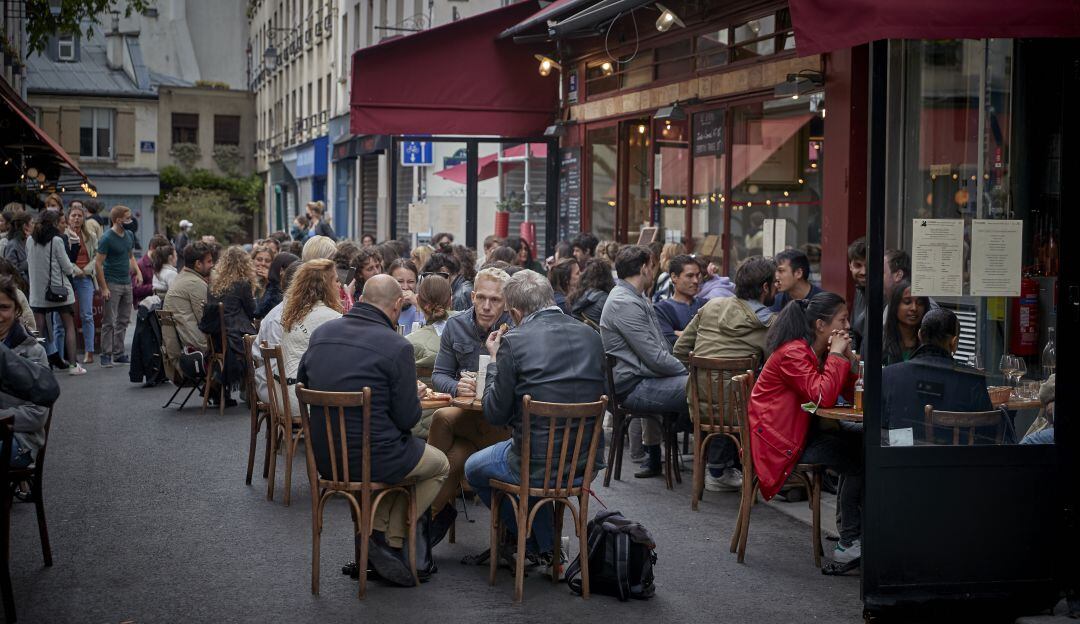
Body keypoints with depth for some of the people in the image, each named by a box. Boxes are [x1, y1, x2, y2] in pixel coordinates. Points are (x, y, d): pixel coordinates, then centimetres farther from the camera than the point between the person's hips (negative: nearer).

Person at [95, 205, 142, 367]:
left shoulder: (129, 235, 11)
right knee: (109, 322, -3)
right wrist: (104, 288, -17)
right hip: (112, 284, -7)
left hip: (127, 283, 7)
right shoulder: (107, 238, -11)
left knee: (123, 320, 9)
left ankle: (118, 353, 17)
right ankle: (106, 355, 1)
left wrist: (137, 271, 5)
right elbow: (98, 264, -12)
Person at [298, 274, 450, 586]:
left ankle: (380, 534, 19)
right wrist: (416, 396, 10)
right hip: (372, 458, -6)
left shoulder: (321, 333, 1)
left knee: (403, 455, 33)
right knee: (440, 465, 22)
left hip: (323, 456, 7)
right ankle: (387, 539, 13)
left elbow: (302, 385, 15)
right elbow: (406, 419, -14)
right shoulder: (396, 347, -17)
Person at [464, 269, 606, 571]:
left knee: (474, 468, 25)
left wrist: (494, 361, 4)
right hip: (586, 463, 6)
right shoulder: (591, 336, 0)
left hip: (537, 467, -6)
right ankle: (546, 545, 37)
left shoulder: (514, 342, -16)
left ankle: (539, 546, 31)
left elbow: (495, 415, -10)